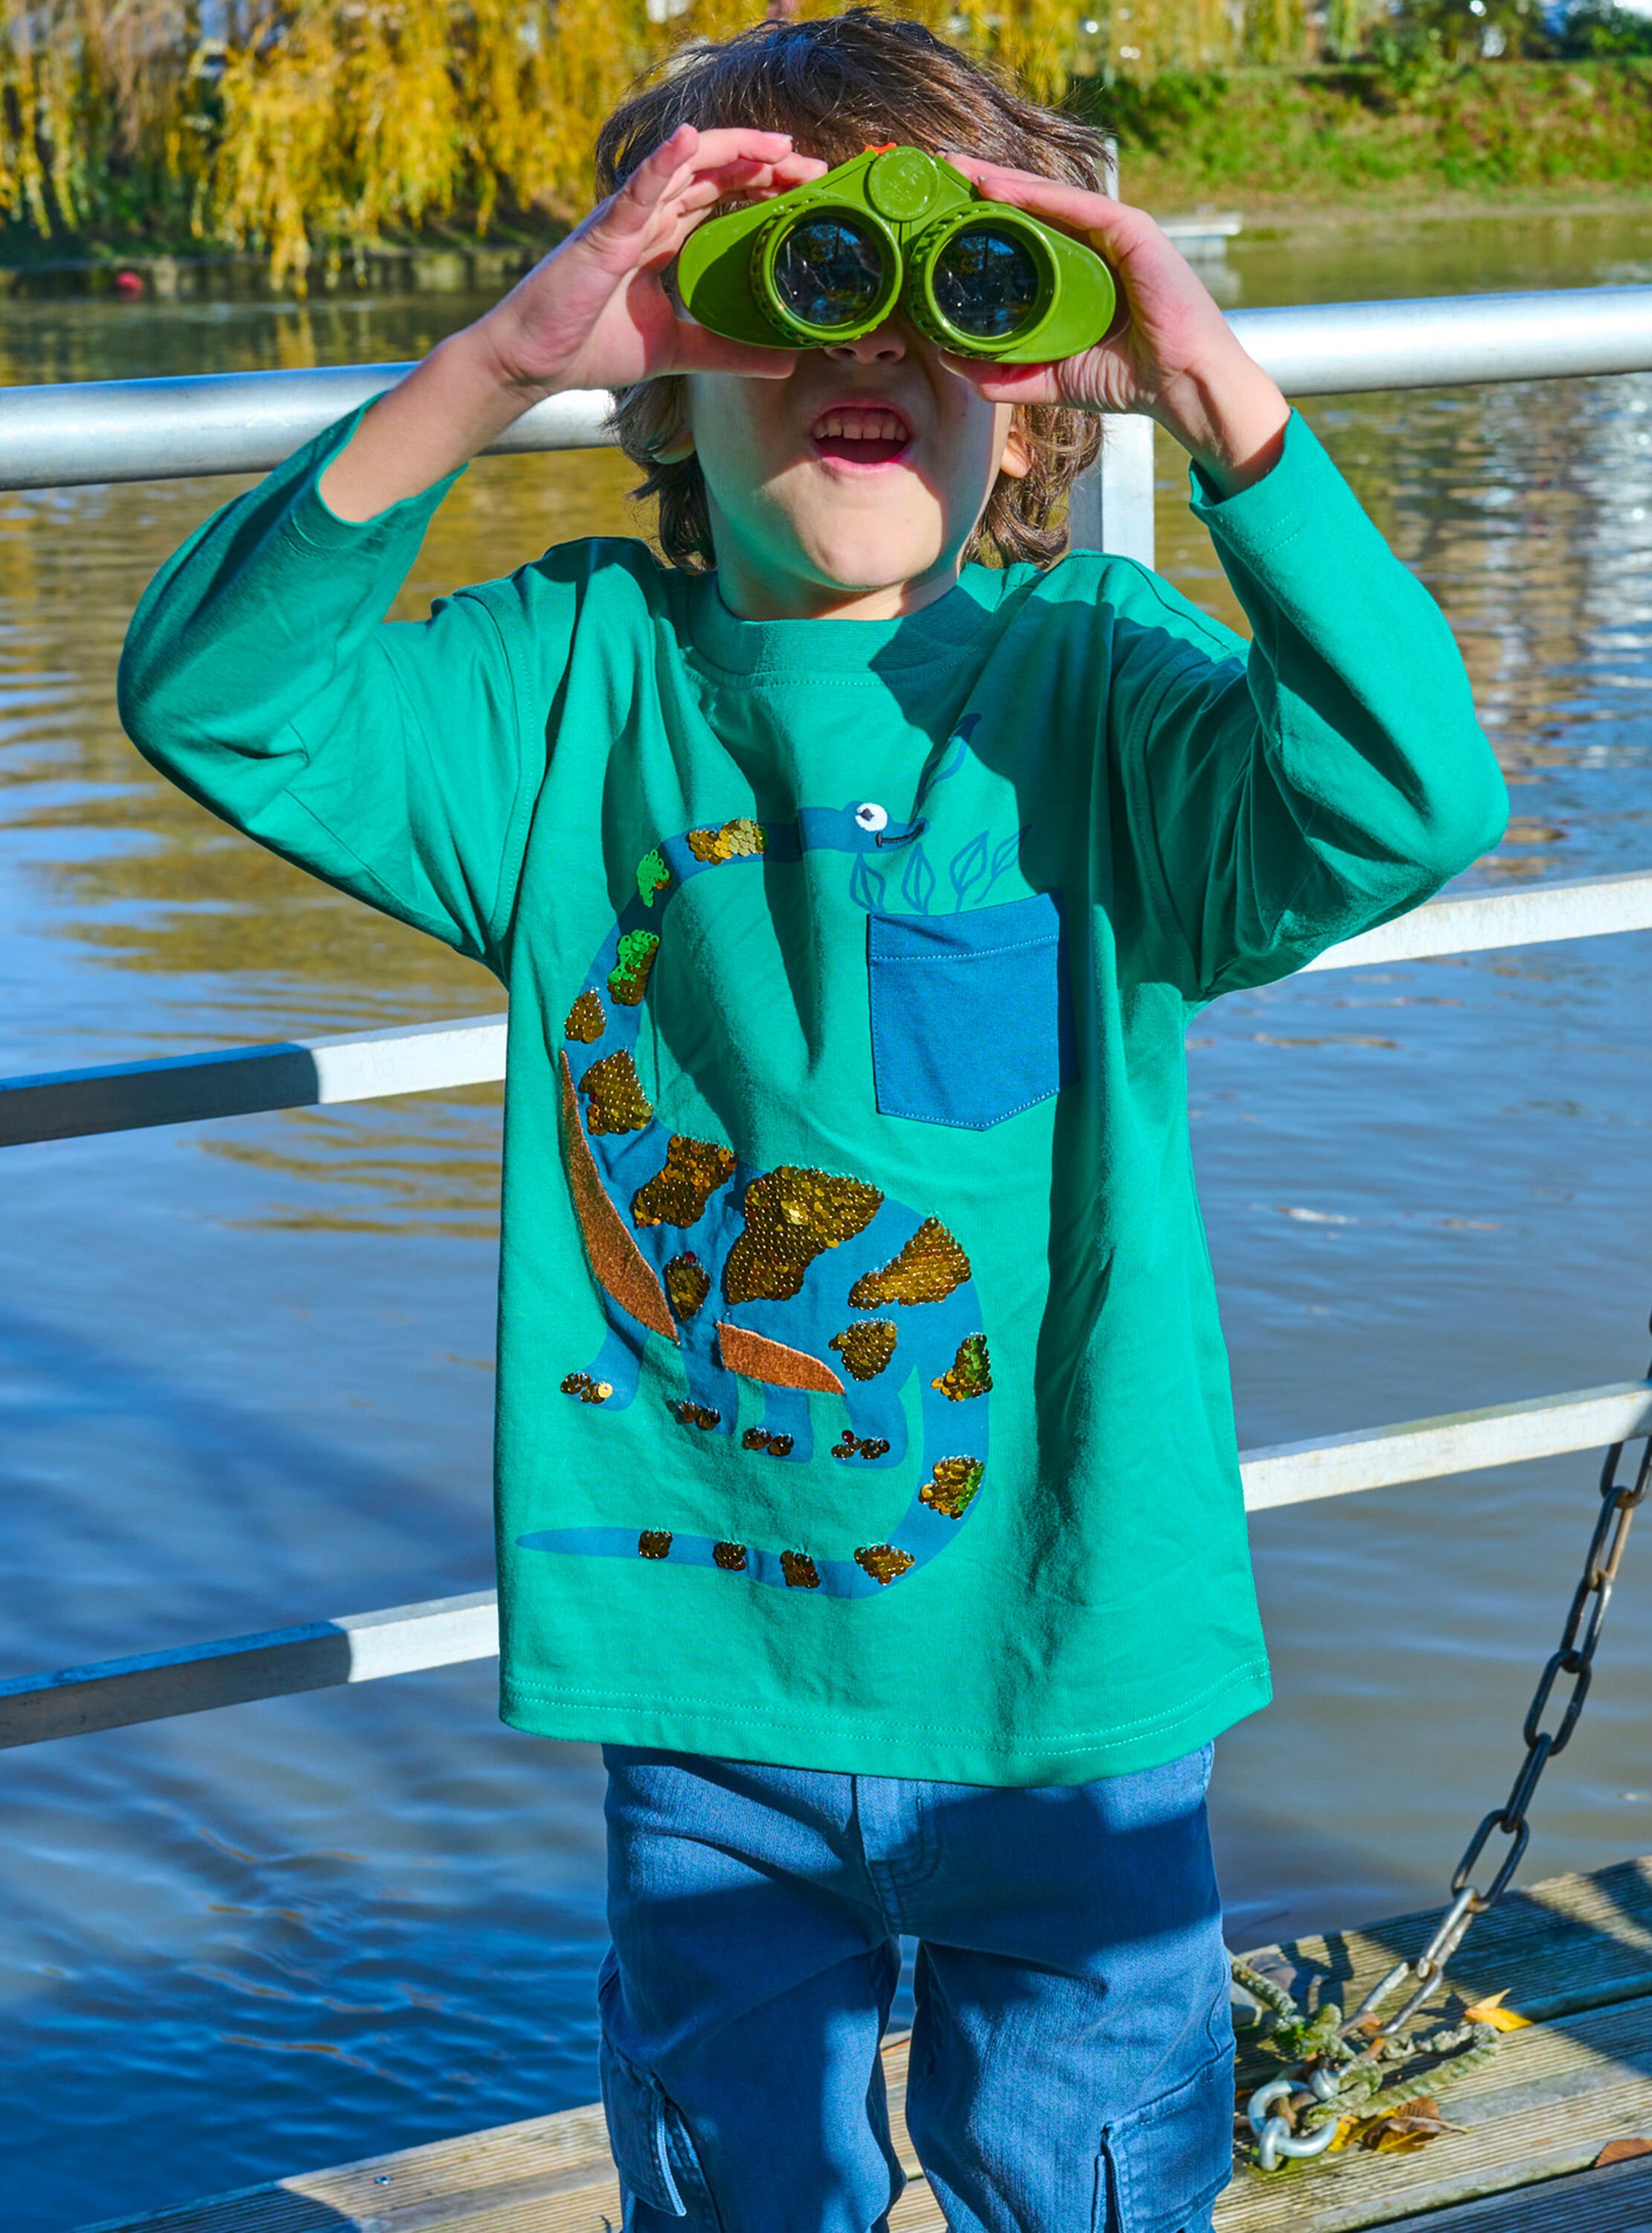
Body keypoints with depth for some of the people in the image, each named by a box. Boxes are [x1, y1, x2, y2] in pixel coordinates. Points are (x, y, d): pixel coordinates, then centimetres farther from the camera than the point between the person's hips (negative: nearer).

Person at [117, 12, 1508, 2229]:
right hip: (698, 1658, 1)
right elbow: (215, 694, -15)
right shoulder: (576, 681, -3)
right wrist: (495, 363, -26)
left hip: (1063, 1655, -1)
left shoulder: (1098, 679, -7)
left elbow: (1402, 803, -23)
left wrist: (1221, 399, -32)